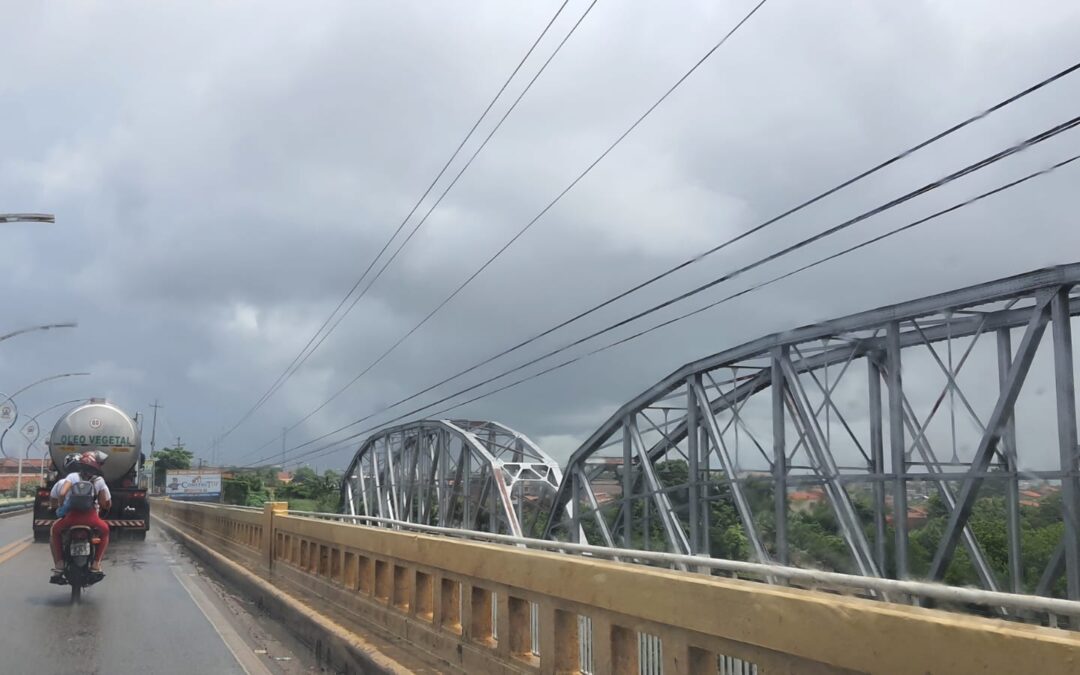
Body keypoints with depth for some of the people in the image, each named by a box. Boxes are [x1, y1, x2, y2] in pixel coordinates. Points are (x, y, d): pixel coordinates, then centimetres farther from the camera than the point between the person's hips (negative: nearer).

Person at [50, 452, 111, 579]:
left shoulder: (73, 477, 7)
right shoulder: (99, 480, 9)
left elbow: (62, 493, -9)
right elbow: (107, 503, 7)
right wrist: (100, 507, 30)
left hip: (72, 516, 0)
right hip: (91, 518, 0)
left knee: (54, 530, 32)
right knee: (105, 531, 33)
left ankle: (59, 565, 20)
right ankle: (96, 564, 20)